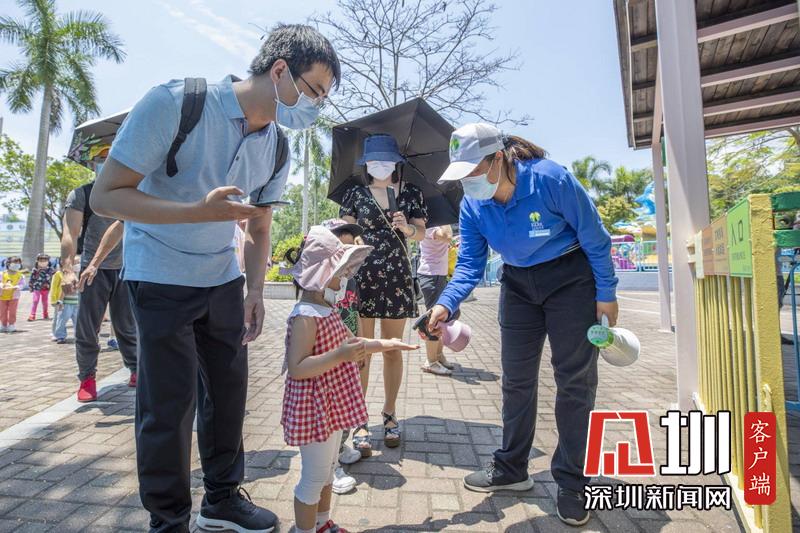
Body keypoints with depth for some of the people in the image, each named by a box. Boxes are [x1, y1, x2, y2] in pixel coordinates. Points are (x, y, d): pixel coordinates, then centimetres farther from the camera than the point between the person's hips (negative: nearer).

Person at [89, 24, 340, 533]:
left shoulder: (278, 148, -2)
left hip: (223, 278, 6)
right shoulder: (175, 103, -20)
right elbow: (106, 195, -19)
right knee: (170, 403, -1)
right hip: (161, 277, -5)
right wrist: (200, 211, -33)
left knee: (230, 388, 9)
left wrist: (255, 291, -4)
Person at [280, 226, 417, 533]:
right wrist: (339, 355, -37)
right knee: (314, 478, 6)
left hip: (332, 406, 10)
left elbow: (350, 343, 19)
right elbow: (296, 368, -30)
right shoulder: (306, 317, -24)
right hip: (314, 410, -10)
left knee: (327, 470, 24)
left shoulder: (326, 311, 7)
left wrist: (385, 344, 15)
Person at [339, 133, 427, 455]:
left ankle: (390, 415, 24)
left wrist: (406, 226, -19)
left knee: (393, 350, 9)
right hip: (362, 278, -1)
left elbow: (421, 233, 3)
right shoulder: (355, 194, 7)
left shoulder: (412, 194, 9)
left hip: (397, 279, 1)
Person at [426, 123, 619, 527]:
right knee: (516, 379, 10)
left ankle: (571, 483, 17)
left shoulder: (551, 179, -27)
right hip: (518, 284, 5)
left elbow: (595, 237, -15)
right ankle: (511, 469, 27)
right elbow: (470, 264, -12)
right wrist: (446, 304, -28)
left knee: (574, 380, 0)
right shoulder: (472, 205, -13)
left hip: (570, 279, -4)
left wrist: (606, 294, -11)